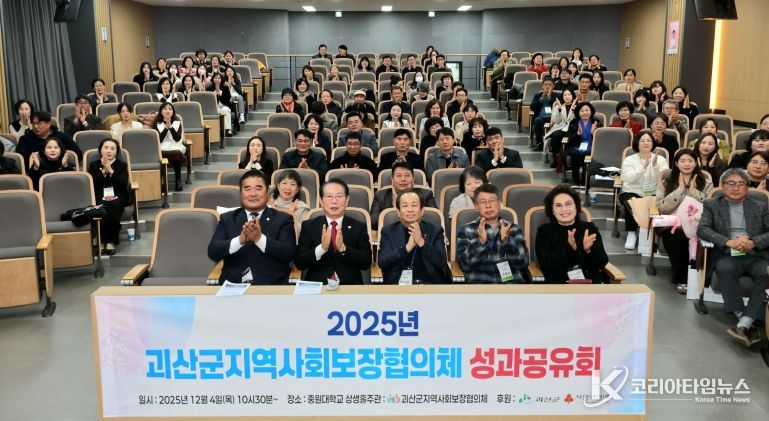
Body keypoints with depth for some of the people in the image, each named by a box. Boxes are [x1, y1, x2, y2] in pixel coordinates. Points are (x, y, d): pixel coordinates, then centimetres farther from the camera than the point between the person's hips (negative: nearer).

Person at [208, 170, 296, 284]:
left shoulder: (283, 219, 7)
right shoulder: (227, 219, 12)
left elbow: (288, 253, -6)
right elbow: (213, 252, 0)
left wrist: (260, 238, -19)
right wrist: (240, 240, -16)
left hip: (272, 285, -1)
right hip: (232, 285, 1)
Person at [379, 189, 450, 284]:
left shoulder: (435, 230, 7)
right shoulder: (388, 231, 8)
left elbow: (441, 262, -4)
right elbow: (382, 263, -4)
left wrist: (421, 242, -17)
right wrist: (407, 247, -15)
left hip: (430, 282, 0)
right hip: (398, 283, 0)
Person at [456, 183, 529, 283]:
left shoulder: (514, 228, 14)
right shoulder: (465, 230, 8)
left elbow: (523, 263, 2)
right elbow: (465, 265, -4)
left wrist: (506, 240, -12)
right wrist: (481, 241, -18)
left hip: (512, 281, 1)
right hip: (479, 282, -1)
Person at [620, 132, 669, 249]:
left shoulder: (660, 159, 7)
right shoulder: (629, 160, 2)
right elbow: (629, 178, -16)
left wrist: (655, 166, -23)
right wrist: (644, 167, -26)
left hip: (654, 194, 1)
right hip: (632, 193, -1)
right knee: (632, 204, -35)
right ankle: (631, 233, -14)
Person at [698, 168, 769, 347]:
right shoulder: (712, 205, 16)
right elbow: (702, 229, 0)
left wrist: (753, 242, -15)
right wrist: (728, 242, -16)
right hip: (727, 255, -1)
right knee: (725, 269, -35)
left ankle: (744, 325, -36)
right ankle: (744, 321, -31)